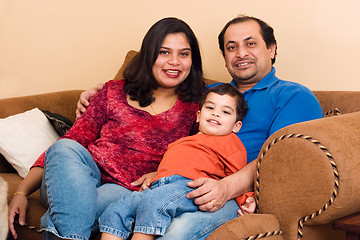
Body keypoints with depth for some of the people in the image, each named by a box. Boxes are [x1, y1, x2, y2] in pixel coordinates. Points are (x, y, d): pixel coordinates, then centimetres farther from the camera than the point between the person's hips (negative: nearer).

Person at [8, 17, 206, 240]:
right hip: (77, 182, 3)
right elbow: (74, 139, 7)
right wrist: (22, 192, -1)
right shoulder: (115, 92, 11)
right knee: (66, 148, -31)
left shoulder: (194, 109, 10)